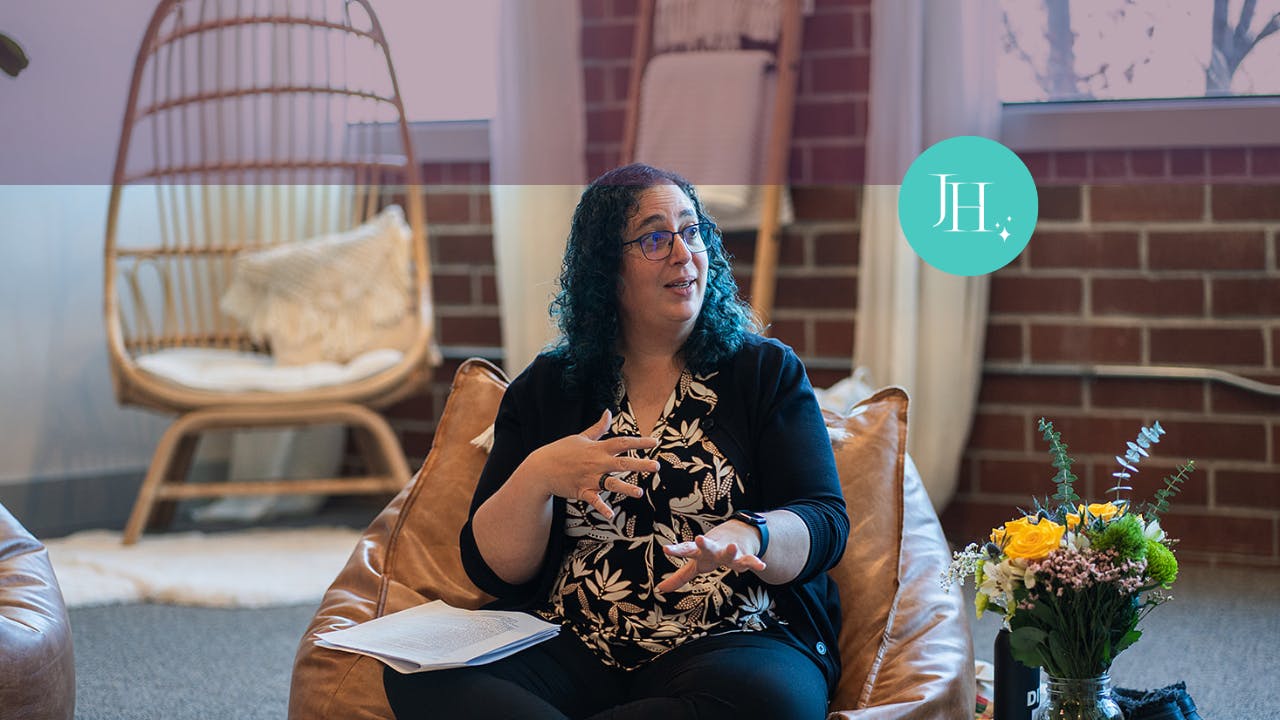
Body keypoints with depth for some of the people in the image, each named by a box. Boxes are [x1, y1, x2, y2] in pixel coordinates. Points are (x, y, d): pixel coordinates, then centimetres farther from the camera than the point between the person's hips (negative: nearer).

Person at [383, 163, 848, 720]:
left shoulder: (767, 373, 9)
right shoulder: (545, 390, 13)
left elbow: (825, 522, -2)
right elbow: (493, 568, 7)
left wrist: (744, 537, -25)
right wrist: (537, 477, -14)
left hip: (729, 642, 0)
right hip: (567, 646, 1)